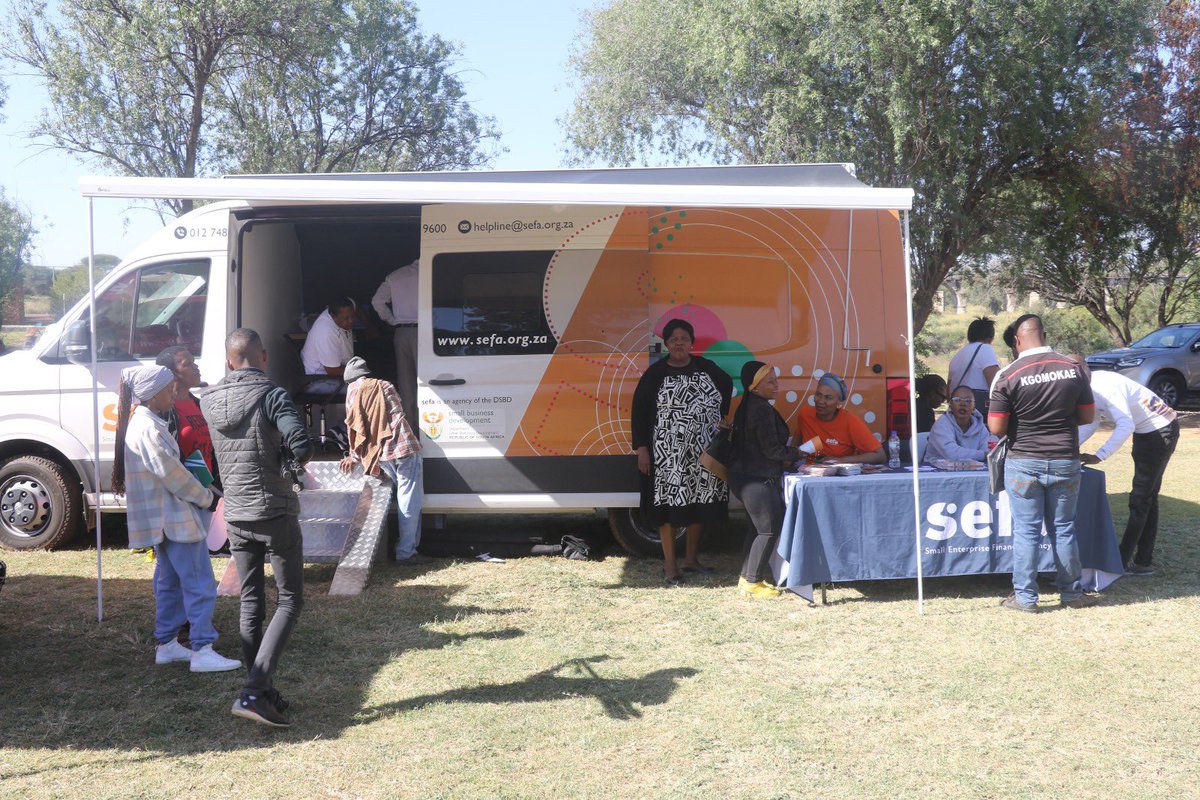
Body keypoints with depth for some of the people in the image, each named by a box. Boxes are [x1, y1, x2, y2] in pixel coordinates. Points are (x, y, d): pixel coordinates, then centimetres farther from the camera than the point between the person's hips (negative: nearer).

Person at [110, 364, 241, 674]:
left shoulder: (143, 423, 13)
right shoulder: (149, 429, -19)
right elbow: (171, 474, -20)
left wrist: (202, 494, 8)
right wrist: (206, 497, -7)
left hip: (163, 518, 11)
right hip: (174, 518, -11)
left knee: (170, 582, 18)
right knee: (199, 584, -8)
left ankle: (166, 645, 25)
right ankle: (202, 650, -7)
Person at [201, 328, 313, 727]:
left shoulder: (208, 401, 3)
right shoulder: (271, 395, -15)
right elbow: (302, 447, -24)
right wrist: (296, 457, -3)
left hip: (236, 514, 6)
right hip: (275, 513, -5)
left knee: (251, 601, 14)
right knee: (290, 600, 3)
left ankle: (262, 691, 19)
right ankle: (253, 692, -9)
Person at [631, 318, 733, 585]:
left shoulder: (706, 368, 6)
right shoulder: (656, 373, -3)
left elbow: (726, 385, 25)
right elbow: (639, 409, -3)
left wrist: (720, 416, 15)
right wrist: (641, 448, -8)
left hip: (704, 451, 4)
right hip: (669, 454, -4)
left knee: (699, 502, 10)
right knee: (670, 503, -3)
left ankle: (691, 558, 26)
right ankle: (669, 565, 8)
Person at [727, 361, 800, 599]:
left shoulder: (747, 407, 13)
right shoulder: (762, 410, -19)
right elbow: (771, 449, -19)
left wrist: (781, 460, 13)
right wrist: (797, 454, -4)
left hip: (743, 476, 10)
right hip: (758, 480, -10)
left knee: (758, 527, 19)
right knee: (769, 529, -2)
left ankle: (746, 577, 26)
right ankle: (753, 582, 3)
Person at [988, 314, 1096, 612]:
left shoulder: (1009, 376, -12)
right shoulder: (1073, 369, -3)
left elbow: (996, 428, -11)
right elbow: (1088, 416, 4)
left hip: (1024, 463, -3)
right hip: (1065, 462, 3)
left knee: (1027, 531, 4)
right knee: (1063, 529, 14)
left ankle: (1025, 597, 10)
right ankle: (1071, 593, 24)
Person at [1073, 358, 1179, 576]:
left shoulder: (1106, 386, -28)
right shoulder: (1091, 388, 1)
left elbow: (1125, 425, -35)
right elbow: (1089, 425, 7)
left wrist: (1099, 456, -36)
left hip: (1160, 431, -10)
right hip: (1145, 433, 10)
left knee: (1140, 499, -6)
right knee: (1147, 499, 12)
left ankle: (1123, 561, -1)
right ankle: (1143, 562, 18)